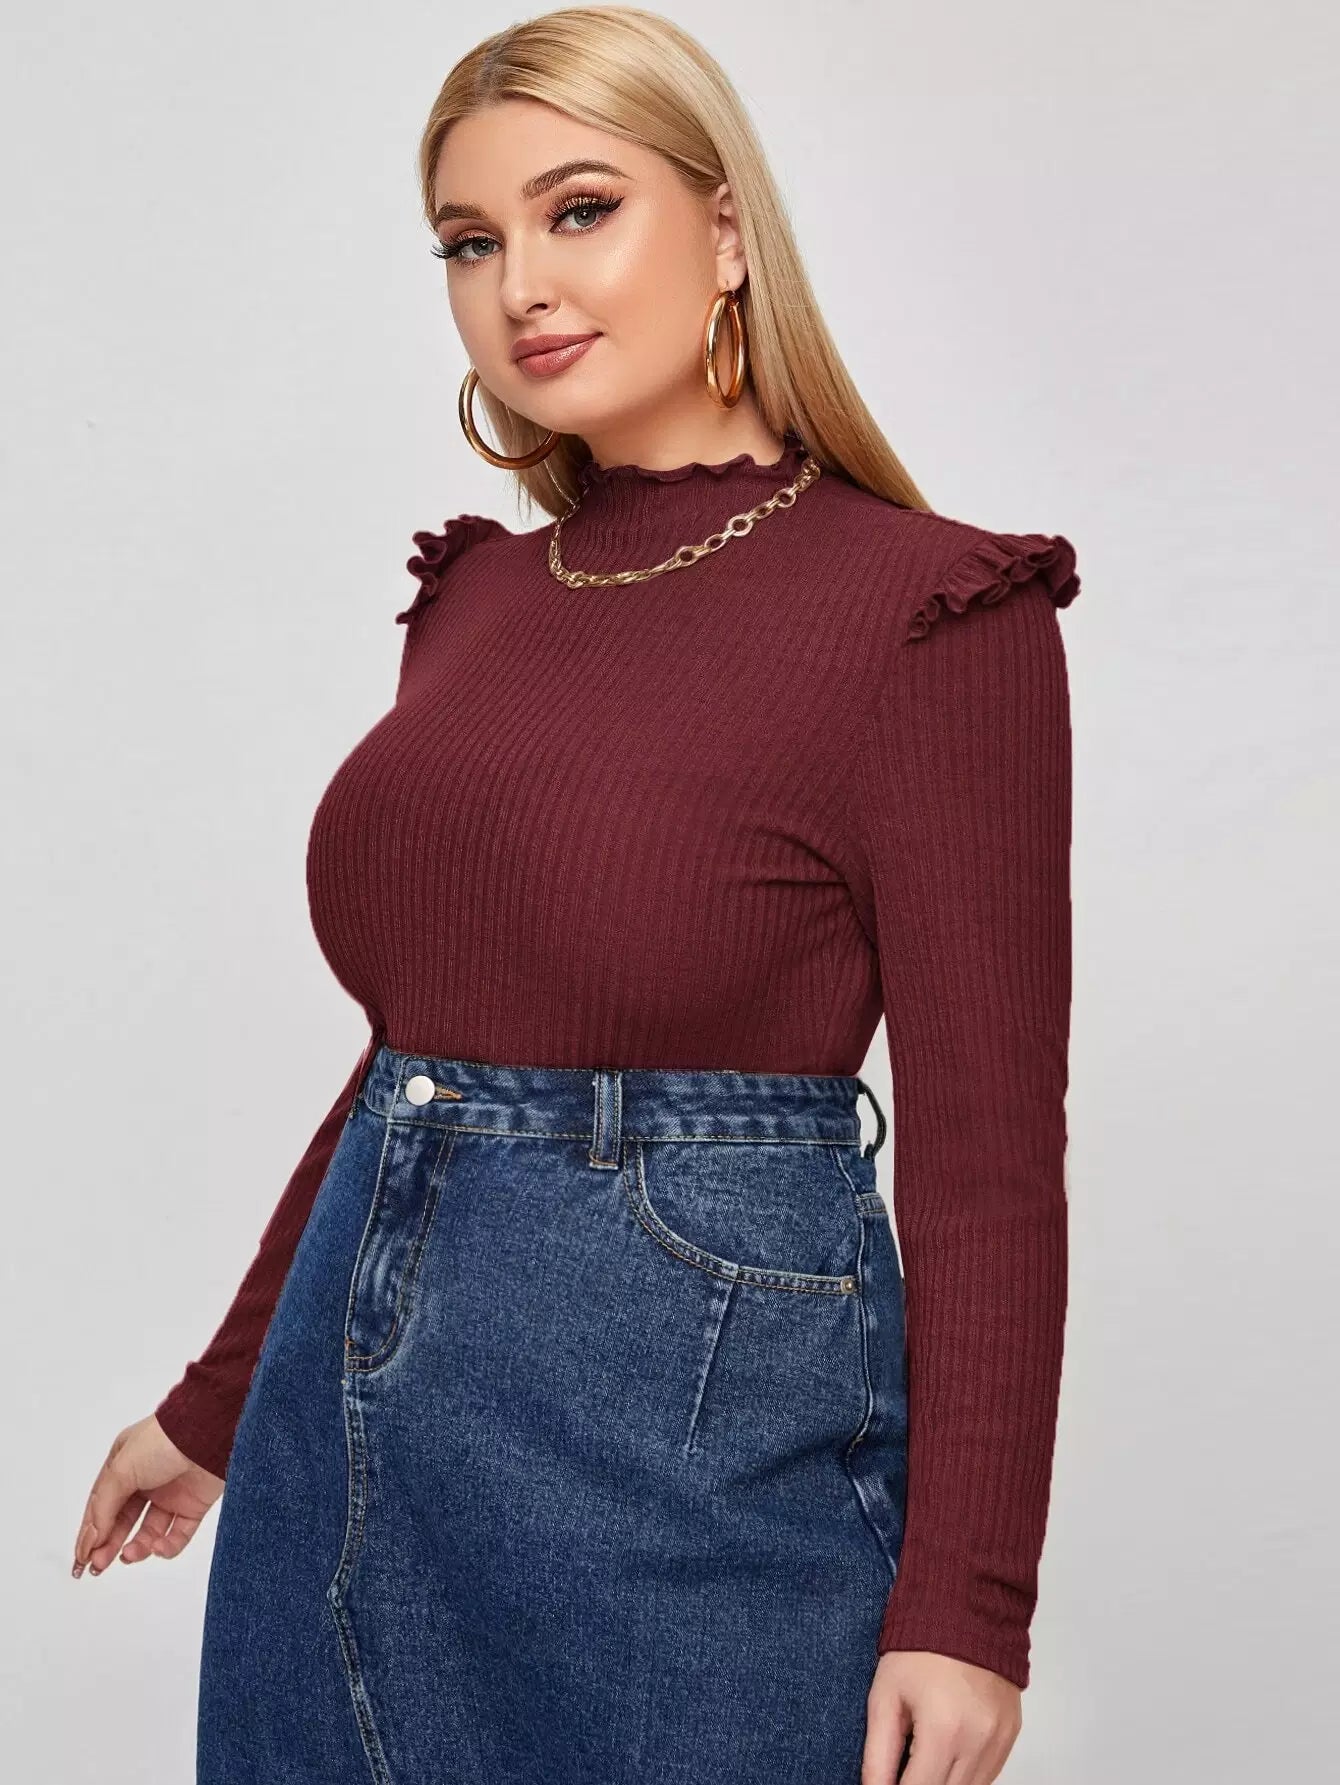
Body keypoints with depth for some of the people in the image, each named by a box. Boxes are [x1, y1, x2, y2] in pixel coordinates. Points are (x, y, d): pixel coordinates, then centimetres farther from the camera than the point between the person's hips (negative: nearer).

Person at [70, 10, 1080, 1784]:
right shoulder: (477, 598, 8)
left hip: (689, 1416, -6)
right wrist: (219, 1405, 20)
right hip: (353, 1394, 6)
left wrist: (963, 1614, -14)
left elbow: (986, 1151, -11)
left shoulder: (925, 611, -10)